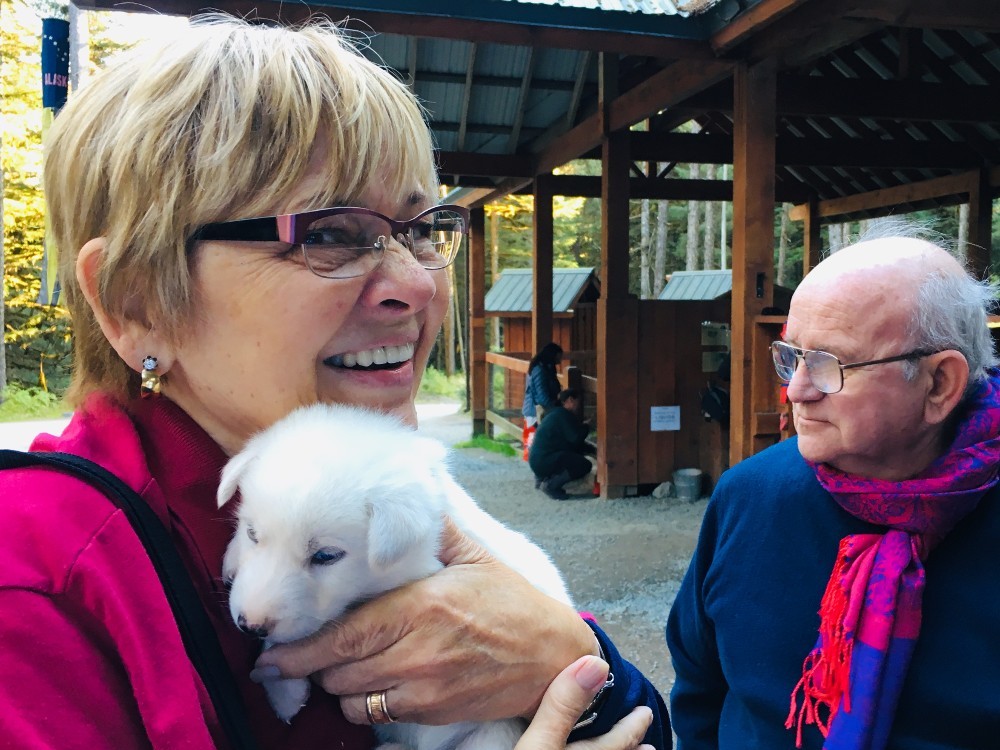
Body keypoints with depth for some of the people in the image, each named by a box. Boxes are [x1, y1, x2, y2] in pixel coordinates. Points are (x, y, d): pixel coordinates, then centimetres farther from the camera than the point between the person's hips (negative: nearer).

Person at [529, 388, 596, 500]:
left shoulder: (558, 413, 20)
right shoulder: (563, 415, -12)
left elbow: (575, 442, 22)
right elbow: (576, 438, -18)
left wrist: (593, 449, 13)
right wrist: (586, 426, 1)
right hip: (542, 460, -11)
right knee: (585, 465, -14)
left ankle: (543, 477, 15)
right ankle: (551, 485, -11)